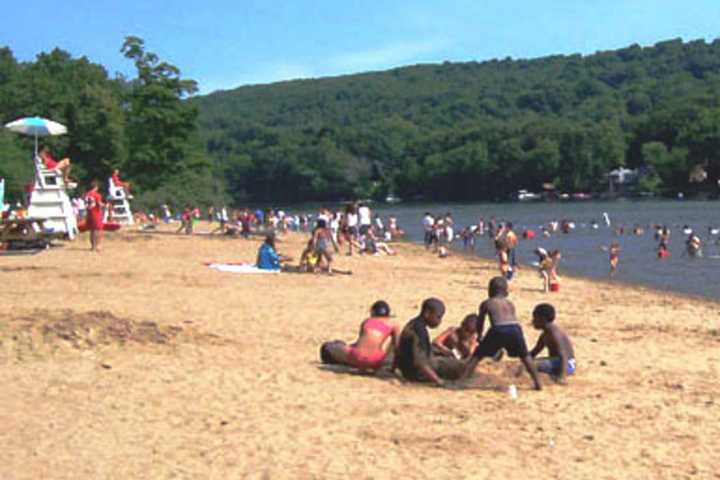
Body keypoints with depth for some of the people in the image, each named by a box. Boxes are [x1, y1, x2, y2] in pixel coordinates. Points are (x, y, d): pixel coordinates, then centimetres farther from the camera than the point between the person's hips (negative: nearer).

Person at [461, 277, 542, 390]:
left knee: (477, 356, 12)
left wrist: (479, 336, 47)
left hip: (498, 330, -3)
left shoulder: (486, 303, 20)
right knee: (525, 356, 28)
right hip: (515, 329, 3)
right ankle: (538, 383, 29)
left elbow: (480, 323, 27)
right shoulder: (510, 303, 29)